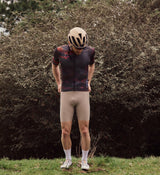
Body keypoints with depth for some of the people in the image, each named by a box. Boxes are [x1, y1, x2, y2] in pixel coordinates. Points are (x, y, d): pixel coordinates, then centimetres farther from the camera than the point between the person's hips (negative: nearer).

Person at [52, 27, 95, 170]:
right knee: (65, 132, 0)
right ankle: (68, 160, 21)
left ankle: (84, 161, 16)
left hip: (83, 95, 0)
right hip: (66, 96, 0)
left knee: (84, 131, 0)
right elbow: (54, 66, 17)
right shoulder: (60, 51, -7)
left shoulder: (89, 51, -4)